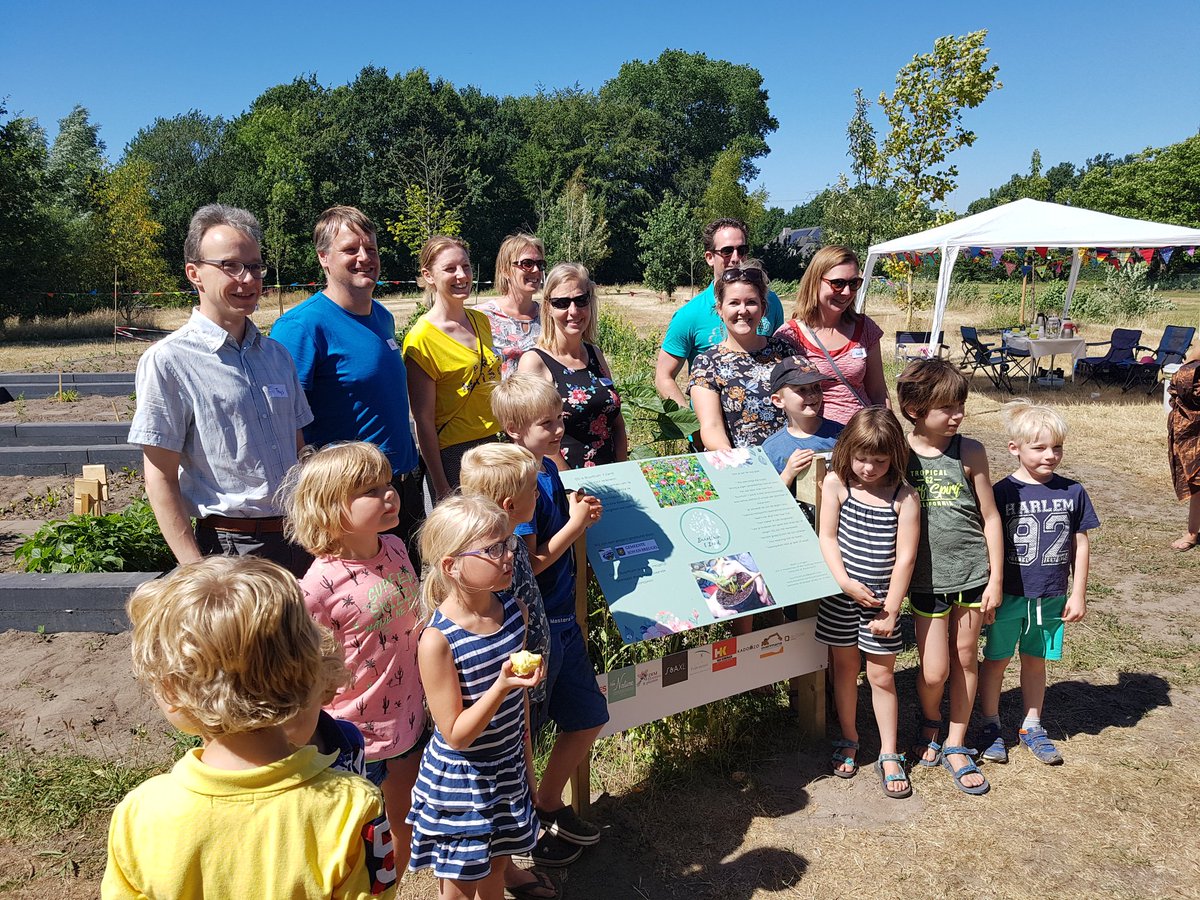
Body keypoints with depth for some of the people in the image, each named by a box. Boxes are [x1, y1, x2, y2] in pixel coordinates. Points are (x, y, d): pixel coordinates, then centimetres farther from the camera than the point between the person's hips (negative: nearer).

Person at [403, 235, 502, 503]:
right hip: (451, 456, -7)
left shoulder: (481, 321, 7)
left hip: (492, 444, 7)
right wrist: (441, 487, -14)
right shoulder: (421, 338, -14)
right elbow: (423, 420, -14)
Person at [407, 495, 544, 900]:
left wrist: (526, 761, 15)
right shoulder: (438, 640, -28)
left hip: (509, 767, 5)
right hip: (460, 780, -5)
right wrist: (501, 687, -38)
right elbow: (455, 735, -23)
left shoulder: (514, 611, -8)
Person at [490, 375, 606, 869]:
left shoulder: (549, 470, 5)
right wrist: (576, 525, -16)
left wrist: (581, 513, 2)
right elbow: (529, 564, -22)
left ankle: (549, 805, 39)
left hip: (562, 617, 9)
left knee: (587, 717, 19)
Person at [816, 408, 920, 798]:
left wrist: (890, 610, -10)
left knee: (881, 675, 6)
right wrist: (845, 581, -17)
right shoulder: (836, 483, -5)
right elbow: (827, 536, -6)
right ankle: (848, 741, 34)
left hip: (881, 597, -1)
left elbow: (905, 557, -10)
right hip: (840, 594, 2)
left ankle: (889, 755, 22)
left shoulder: (904, 497, -10)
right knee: (844, 668, 15)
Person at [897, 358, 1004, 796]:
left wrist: (996, 578, 0)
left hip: (973, 571, 1)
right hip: (927, 576, -1)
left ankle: (955, 745, 28)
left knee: (965, 657, 11)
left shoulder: (969, 452, -6)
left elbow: (990, 518, 0)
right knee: (934, 670, 1)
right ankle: (929, 725, 33)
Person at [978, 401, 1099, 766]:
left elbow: (1080, 544, 4)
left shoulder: (1072, 492, -3)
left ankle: (1031, 726, 33)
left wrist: (1078, 593, 4)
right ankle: (991, 726, 26)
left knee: (1035, 661, 17)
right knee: (996, 659, 10)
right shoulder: (1003, 492, -12)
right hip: (1008, 596, -2)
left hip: (1051, 597, 3)